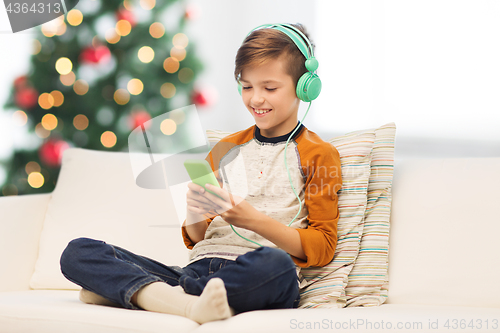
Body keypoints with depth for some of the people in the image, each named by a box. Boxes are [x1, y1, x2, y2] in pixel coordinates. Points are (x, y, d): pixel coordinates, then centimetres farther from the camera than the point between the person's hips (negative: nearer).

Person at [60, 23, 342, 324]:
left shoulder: (318, 154, 10)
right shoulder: (225, 149, 25)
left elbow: (322, 247, 0)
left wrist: (254, 220, -14)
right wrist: (194, 217, -3)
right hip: (200, 268, 5)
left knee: (274, 265, -43)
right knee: (77, 252, -13)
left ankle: (136, 292, -29)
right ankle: (189, 304, -36)